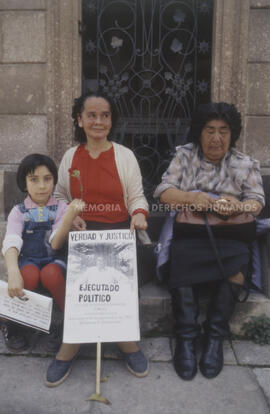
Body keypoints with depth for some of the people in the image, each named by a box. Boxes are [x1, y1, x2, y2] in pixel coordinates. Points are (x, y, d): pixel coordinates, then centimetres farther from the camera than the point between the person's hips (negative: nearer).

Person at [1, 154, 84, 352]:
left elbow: (55, 244, -12)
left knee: (51, 274, -34)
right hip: (27, 261, 1)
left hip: (53, 260, 0)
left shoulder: (61, 207, 2)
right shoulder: (19, 211, 2)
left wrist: (70, 216, -28)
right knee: (29, 275, -33)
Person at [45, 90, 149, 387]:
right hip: (82, 231, 1)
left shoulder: (125, 156, 5)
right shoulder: (70, 157, 11)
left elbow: (137, 197, 6)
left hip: (119, 230, -1)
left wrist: (139, 214, -16)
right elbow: (60, 196, 17)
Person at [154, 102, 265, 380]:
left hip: (228, 235, 1)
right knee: (181, 260, -33)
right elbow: (163, 191, 0)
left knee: (237, 265, -31)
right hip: (187, 232, 0)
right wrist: (191, 197, -21)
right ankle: (186, 337, -24)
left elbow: (257, 202, 0)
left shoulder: (245, 164, 12)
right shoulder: (184, 156, 11)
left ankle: (215, 337, -18)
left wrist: (237, 206, -25)